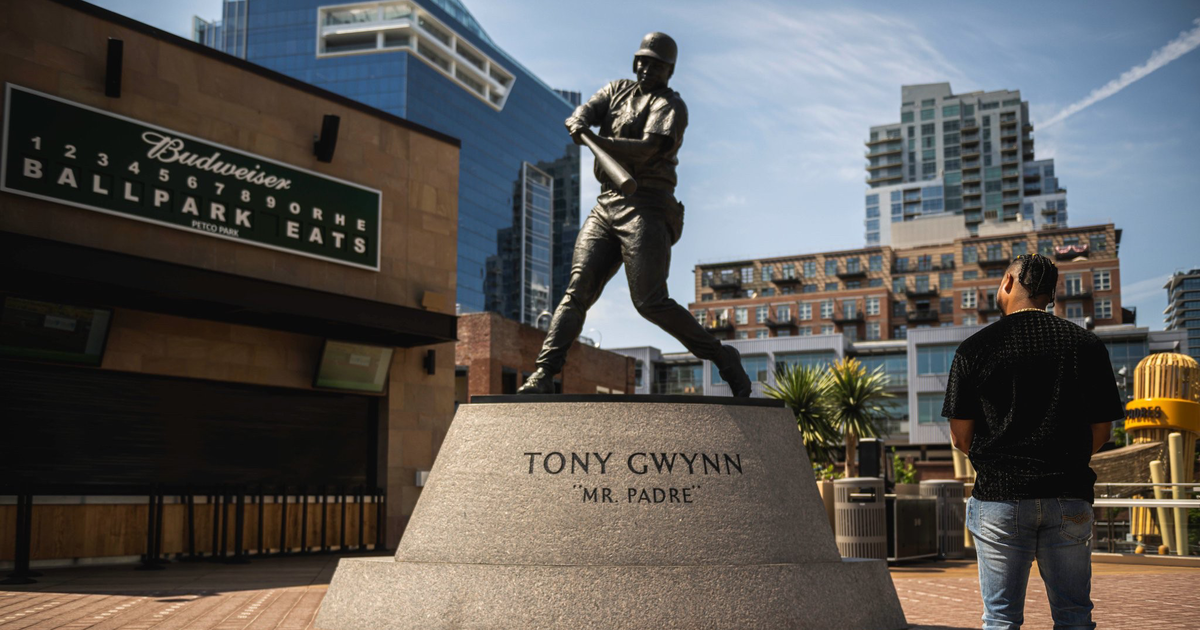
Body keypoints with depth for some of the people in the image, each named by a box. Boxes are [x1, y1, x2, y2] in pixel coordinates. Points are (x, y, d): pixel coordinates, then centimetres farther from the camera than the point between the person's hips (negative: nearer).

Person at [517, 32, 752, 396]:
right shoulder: (618, 90, 22)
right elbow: (583, 114, 4)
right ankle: (543, 375, -11)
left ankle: (722, 358, 0)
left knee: (650, 302, -14)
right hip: (606, 207, 6)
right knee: (578, 291, -6)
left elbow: (647, 148, -16)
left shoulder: (671, 106, 2)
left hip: (645, 208, -6)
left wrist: (599, 141, -17)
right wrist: (579, 125, -19)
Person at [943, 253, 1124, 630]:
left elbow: (961, 436, -1)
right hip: (1070, 496, 2)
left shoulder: (973, 349, -2)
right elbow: (1101, 432, 6)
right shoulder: (1087, 345, 3)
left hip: (999, 498, -1)